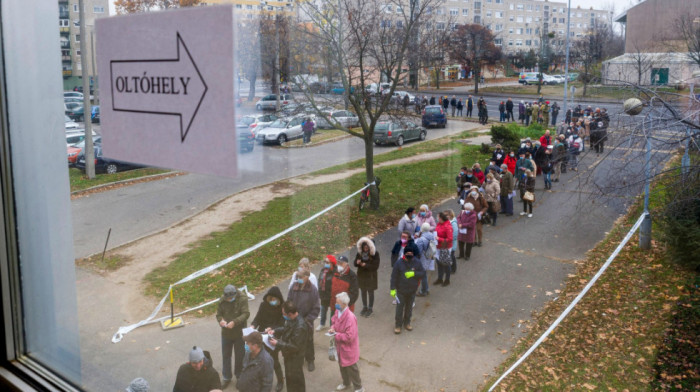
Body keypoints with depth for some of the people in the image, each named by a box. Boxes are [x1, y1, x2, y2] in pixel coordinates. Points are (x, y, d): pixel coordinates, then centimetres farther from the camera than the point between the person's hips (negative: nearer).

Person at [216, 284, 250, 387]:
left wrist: (234, 322, -33)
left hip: (239, 333, -3)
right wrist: (221, 320, -22)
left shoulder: (242, 299, -17)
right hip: (226, 333, 3)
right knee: (226, 356, 14)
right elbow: (218, 314, 1)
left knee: (239, 356, 13)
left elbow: (245, 314, -21)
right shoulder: (222, 300, -8)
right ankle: (227, 378, 30)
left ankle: (239, 376, 33)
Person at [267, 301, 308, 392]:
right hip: (289, 355, 9)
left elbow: (294, 346, -29)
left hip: (295, 358, -9)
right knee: (289, 378, 27)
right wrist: (275, 331, -2)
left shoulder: (300, 327, -35)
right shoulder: (291, 320, -7)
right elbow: (286, 329, 14)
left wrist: (277, 343, -23)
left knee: (295, 381, 11)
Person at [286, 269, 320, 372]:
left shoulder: (313, 290, -16)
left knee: (308, 341, 13)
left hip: (307, 321, -2)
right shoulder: (293, 287, -9)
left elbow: (316, 308, -10)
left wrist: (308, 319, -14)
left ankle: (310, 360, 33)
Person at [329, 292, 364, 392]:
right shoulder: (337, 311, -8)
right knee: (342, 366, 26)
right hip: (340, 346, 8)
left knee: (351, 369, 10)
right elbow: (335, 321, 13)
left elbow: (349, 337, -31)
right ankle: (346, 383, 49)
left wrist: (336, 335, -23)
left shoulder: (350, 317, -33)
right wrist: (333, 328, -8)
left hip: (348, 348, -8)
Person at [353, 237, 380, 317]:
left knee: (370, 293, 9)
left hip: (371, 276, -4)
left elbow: (375, 266, -17)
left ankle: (370, 309, 24)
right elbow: (355, 263, 1)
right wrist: (357, 262, -22)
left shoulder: (375, 254, -16)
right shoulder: (359, 253, -4)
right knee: (363, 292, 16)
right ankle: (364, 307, 34)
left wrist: (365, 265, -26)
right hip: (361, 275, 4)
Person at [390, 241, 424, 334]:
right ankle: (398, 325, 19)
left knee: (409, 308, 18)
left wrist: (414, 274, -22)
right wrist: (392, 289, -11)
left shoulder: (417, 262, -8)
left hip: (412, 291, 3)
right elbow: (394, 276, -10)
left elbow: (423, 274, -5)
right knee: (399, 309, 4)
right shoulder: (399, 263, -14)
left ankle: (407, 323, 38)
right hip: (401, 291, -3)